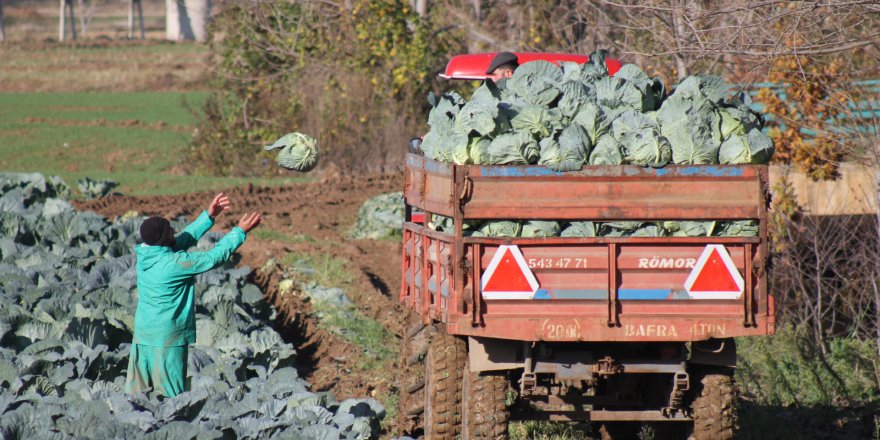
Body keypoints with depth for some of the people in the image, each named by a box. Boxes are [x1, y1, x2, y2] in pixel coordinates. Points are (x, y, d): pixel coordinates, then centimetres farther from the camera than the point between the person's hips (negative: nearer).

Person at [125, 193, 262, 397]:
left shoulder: (145, 254, 1)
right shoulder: (174, 263, -21)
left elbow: (185, 239, 13)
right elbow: (214, 257, -15)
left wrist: (209, 216, 15)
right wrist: (240, 231, -5)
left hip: (142, 334, 8)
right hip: (167, 339, -8)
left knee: (136, 392, 11)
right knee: (171, 397, 0)